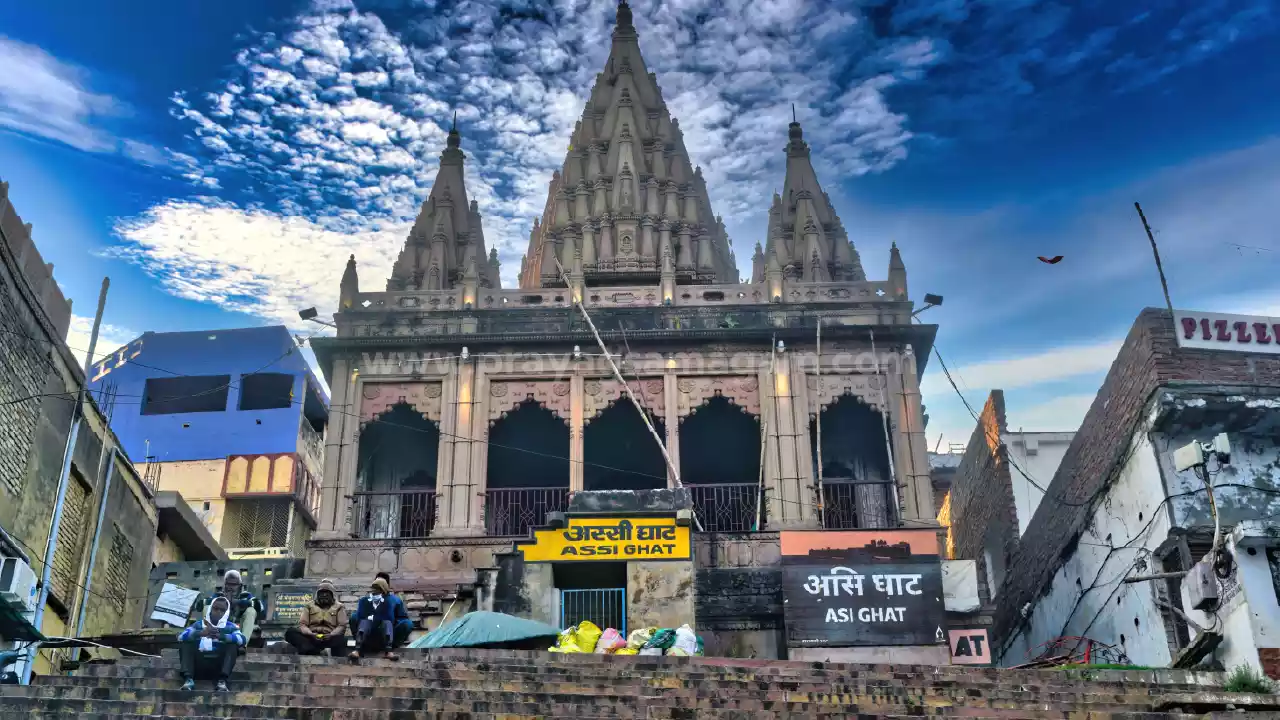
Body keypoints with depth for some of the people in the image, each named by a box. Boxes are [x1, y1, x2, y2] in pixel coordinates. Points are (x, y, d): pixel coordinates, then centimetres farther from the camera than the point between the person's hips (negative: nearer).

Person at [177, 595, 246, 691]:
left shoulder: (231, 627, 10)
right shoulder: (199, 624, 14)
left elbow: (242, 639, -13)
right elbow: (181, 636, -6)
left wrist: (220, 636, -29)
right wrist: (201, 633, -24)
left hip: (218, 664, -1)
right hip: (199, 663, 1)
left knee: (233, 644, -19)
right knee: (185, 642, -12)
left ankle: (222, 680, -32)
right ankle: (188, 679, -28)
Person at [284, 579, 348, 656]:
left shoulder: (339, 607, 17)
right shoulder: (310, 606, 20)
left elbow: (342, 626, 5)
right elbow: (302, 624, 9)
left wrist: (331, 635, -16)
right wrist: (310, 634, -13)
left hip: (329, 638, -1)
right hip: (311, 637, 2)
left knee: (341, 639, -35)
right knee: (290, 632, -25)